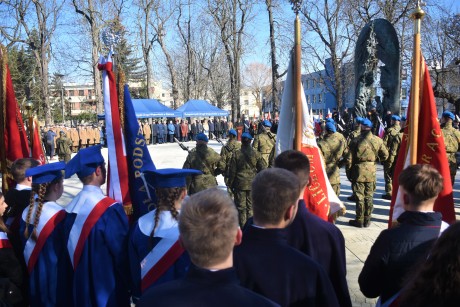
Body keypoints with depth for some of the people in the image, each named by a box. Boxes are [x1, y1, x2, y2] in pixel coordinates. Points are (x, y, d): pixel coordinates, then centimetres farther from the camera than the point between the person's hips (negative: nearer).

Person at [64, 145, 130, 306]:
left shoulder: (71, 208, -2)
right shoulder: (110, 209, -22)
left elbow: (71, 251, 7)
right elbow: (122, 252, -16)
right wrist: (129, 285, 0)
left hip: (80, 289, 7)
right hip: (108, 290, -7)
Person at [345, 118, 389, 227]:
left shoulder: (356, 141, -11)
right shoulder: (378, 140, -2)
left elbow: (349, 159, -10)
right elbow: (385, 155, 4)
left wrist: (349, 172, 2)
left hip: (358, 171, -3)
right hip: (371, 172, 3)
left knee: (360, 197, 4)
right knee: (369, 197, 12)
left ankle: (359, 221, 11)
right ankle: (367, 220, 19)